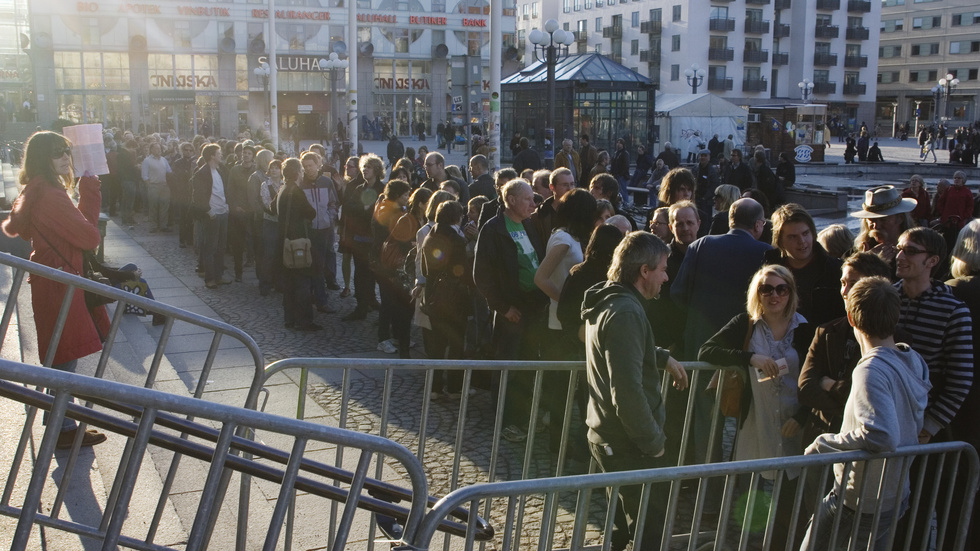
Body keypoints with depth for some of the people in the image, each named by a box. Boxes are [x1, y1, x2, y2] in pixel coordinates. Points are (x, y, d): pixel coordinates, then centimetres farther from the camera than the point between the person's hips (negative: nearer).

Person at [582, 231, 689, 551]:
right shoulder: (626, 312, -23)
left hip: (609, 437, 10)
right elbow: (628, 392, -30)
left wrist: (663, 358, 23)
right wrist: (655, 444, -20)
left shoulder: (609, 301, 10)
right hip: (630, 446, -10)